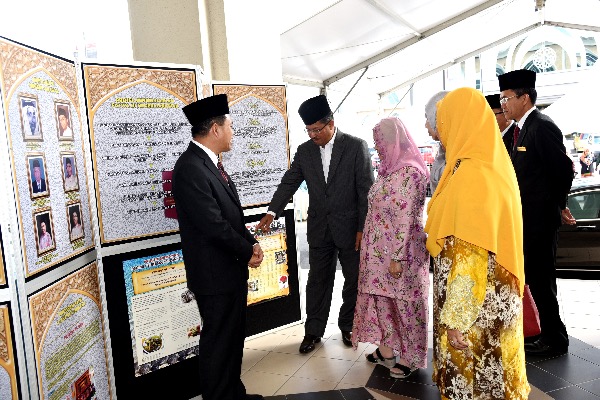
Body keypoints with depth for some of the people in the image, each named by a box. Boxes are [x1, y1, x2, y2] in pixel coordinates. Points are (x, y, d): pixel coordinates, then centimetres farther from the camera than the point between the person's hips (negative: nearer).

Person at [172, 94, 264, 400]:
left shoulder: (210, 163, 9)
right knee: (218, 343, 7)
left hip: (232, 270, 10)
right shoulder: (190, 168, -21)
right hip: (215, 275, -10)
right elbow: (214, 225, -24)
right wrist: (248, 251, -11)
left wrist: (252, 243, -1)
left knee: (234, 337, 22)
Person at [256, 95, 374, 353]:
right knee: (318, 280, 10)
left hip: (350, 228, -2)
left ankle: (348, 327, 31)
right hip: (319, 228, 3)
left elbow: (366, 189, -9)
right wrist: (272, 212, -12)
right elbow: (289, 182, 2)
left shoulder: (356, 146, -8)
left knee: (354, 279, 11)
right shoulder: (304, 151, 3)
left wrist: (363, 227, -11)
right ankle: (313, 330, 24)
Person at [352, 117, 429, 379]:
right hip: (380, 251, 8)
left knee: (404, 300, 6)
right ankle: (386, 349, 31)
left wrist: (397, 257, -21)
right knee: (383, 297, 15)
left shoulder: (408, 172, -18)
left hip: (399, 250, -8)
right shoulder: (390, 169, 10)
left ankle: (410, 356, 23)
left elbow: (406, 219, -22)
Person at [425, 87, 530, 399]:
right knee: (484, 368, 21)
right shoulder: (494, 165, 6)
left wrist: (456, 318, -19)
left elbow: (469, 259, -24)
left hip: (475, 304, -8)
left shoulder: (470, 175, -22)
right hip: (494, 297, 9)